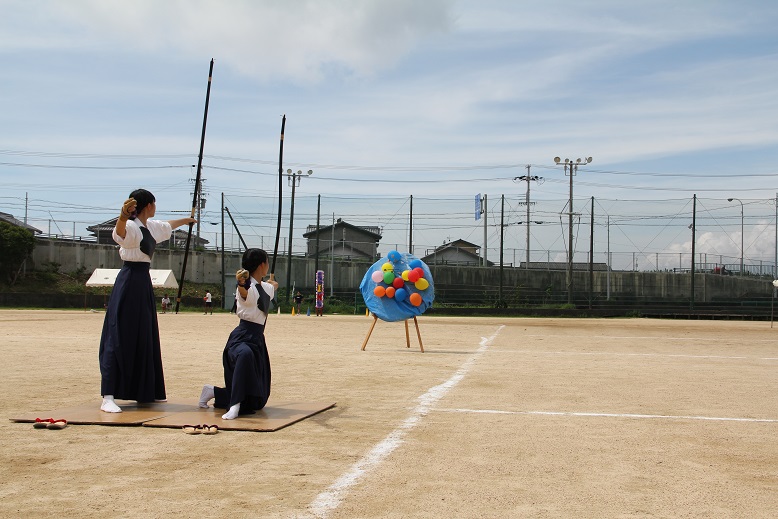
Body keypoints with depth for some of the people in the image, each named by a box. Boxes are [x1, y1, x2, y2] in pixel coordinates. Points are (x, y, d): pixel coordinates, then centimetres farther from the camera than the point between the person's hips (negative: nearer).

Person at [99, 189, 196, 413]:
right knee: (119, 338, -12)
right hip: (129, 282, -10)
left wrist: (186, 220, 56)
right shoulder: (132, 227, -13)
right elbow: (120, 233, -38)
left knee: (145, 338, 15)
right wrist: (122, 217, -60)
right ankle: (107, 397, -13)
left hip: (143, 283, 10)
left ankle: (145, 391, 26)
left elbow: (167, 226, 37)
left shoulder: (151, 226, 15)